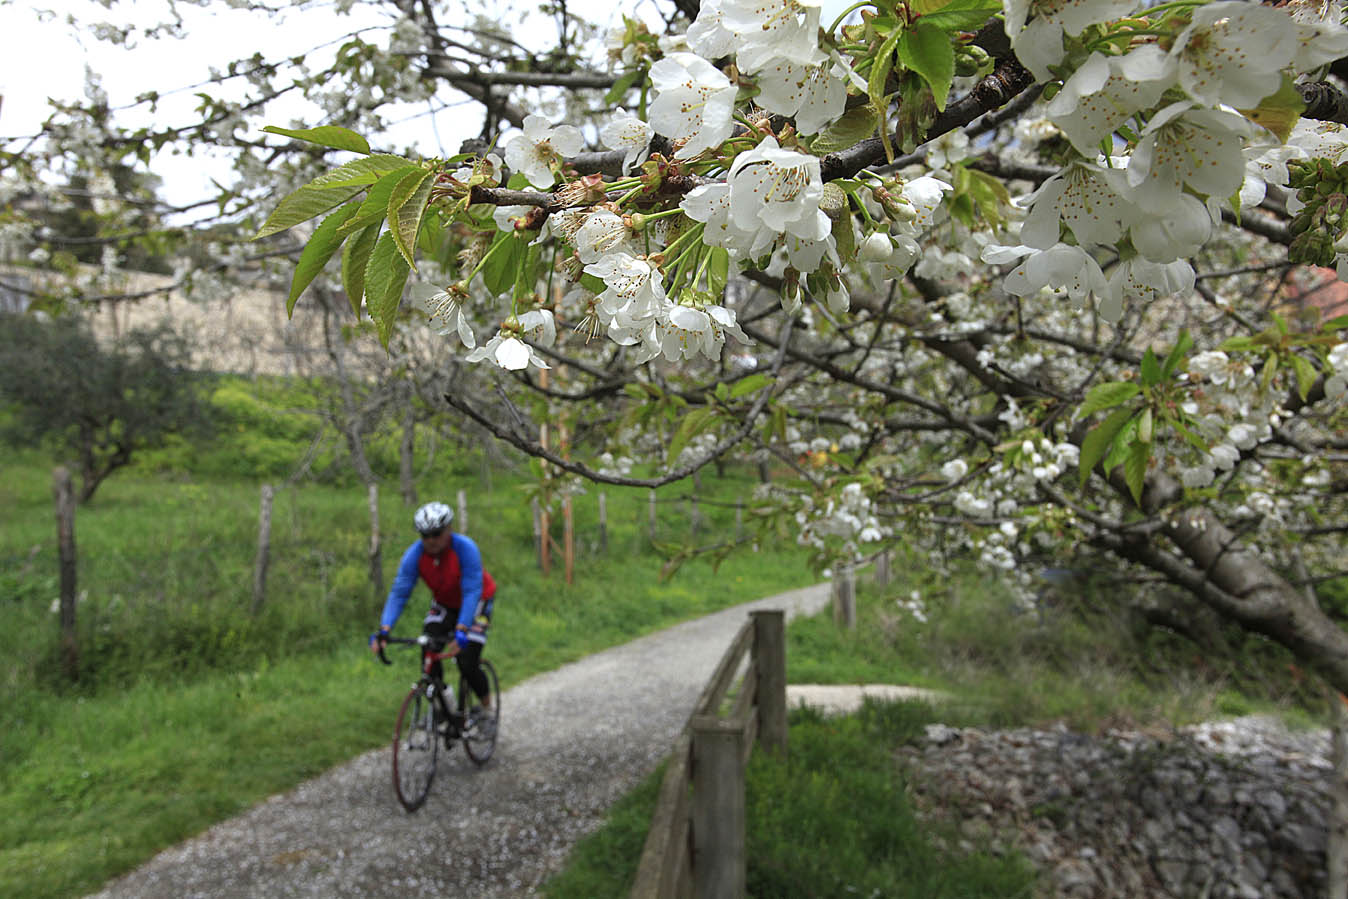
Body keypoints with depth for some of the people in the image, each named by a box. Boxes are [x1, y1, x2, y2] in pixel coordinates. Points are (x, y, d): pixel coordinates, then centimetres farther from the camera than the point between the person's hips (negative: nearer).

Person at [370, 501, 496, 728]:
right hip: (444, 603, 4)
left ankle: (486, 707, 11)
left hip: (477, 601, -4)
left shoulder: (465, 548, -33)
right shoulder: (414, 554, -22)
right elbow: (398, 592, -25)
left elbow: (471, 592, -37)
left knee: (467, 662, -15)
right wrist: (383, 630, -37)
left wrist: (461, 631, -48)